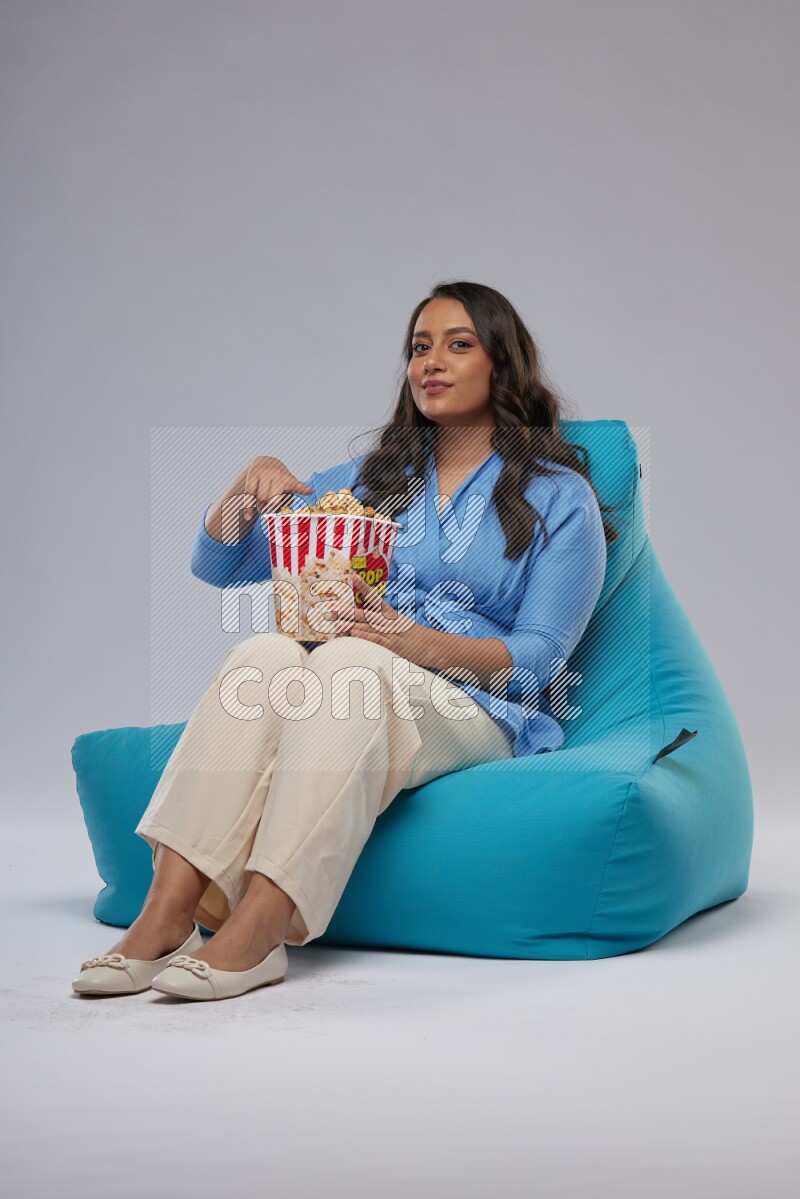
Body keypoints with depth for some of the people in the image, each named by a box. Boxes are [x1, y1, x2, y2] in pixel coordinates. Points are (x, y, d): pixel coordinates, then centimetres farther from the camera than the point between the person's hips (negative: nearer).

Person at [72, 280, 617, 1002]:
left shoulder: (560, 496, 9)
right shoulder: (374, 477, 20)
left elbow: (539, 657, -2)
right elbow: (217, 565, 17)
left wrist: (426, 643, -20)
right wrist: (251, 489, -4)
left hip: (478, 715, -3)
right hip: (358, 696, 4)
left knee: (348, 663, -36)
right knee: (266, 654, -31)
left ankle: (258, 931, -46)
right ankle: (167, 914, -40)